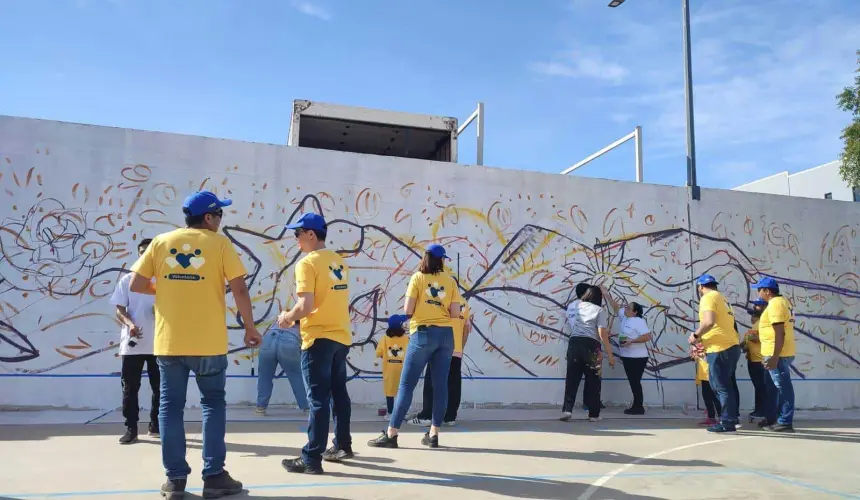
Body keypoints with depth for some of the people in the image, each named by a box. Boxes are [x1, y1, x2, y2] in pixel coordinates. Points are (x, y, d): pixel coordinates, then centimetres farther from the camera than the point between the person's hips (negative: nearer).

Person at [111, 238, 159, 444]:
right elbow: (119, 309, 2)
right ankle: (131, 429, 10)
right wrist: (130, 324, -17)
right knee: (130, 388, 2)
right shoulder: (127, 279, 5)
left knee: (160, 387, 8)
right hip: (131, 344, -1)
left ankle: (156, 426, 21)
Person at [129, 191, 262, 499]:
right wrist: (250, 327, 3)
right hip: (208, 341, -2)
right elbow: (239, 290, -7)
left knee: (170, 406, 10)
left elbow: (136, 285, 3)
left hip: (168, 341, 2)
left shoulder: (161, 242, 6)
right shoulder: (219, 243, -2)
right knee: (213, 404, 10)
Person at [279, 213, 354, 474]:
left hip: (319, 338, -7)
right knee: (338, 393, 17)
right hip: (341, 336, 8)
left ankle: (312, 459, 4)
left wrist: (287, 317, -2)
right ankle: (342, 446, 28)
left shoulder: (307, 263, -13)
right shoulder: (339, 261, 10)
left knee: (318, 399, -3)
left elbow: (305, 306, -22)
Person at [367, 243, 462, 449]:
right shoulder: (450, 281, 7)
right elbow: (455, 313, 1)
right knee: (440, 385, 6)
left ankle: (391, 434, -2)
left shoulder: (418, 277, 0)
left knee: (406, 384, -1)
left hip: (423, 333, -3)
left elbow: (408, 310, -6)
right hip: (446, 335, 3)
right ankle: (433, 435, 10)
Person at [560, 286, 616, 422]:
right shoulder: (600, 310, 2)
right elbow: (602, 334, -6)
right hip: (591, 345, -3)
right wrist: (610, 355, -3)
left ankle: (567, 410, -3)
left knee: (572, 378, 6)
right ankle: (593, 414, 12)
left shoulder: (573, 306, 14)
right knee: (593, 380, 8)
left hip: (574, 343, 3)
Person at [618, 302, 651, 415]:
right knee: (633, 382, 12)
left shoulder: (639, 321, -15)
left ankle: (639, 408, 1)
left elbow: (648, 337, -22)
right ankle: (636, 406, 19)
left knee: (635, 382, -5)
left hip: (637, 358, -9)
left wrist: (631, 341, -25)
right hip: (627, 357, 9)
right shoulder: (625, 317, 9)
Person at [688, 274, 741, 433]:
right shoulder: (721, 298, 21)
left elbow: (709, 321, -24)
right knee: (724, 385, 17)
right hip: (731, 346, 10)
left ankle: (727, 422, 1)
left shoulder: (708, 298, -8)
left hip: (721, 349, -10)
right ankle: (730, 418, 22)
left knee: (721, 387, -4)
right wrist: (703, 340, 20)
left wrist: (696, 335, -10)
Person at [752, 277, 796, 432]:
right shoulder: (782, 301, 16)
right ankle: (771, 418, 25)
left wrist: (774, 357, -25)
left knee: (782, 387, -5)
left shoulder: (775, 304, -16)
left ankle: (785, 422, 0)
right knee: (772, 386, 17)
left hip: (777, 354, -11)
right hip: (779, 353, 11)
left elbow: (779, 332, -23)